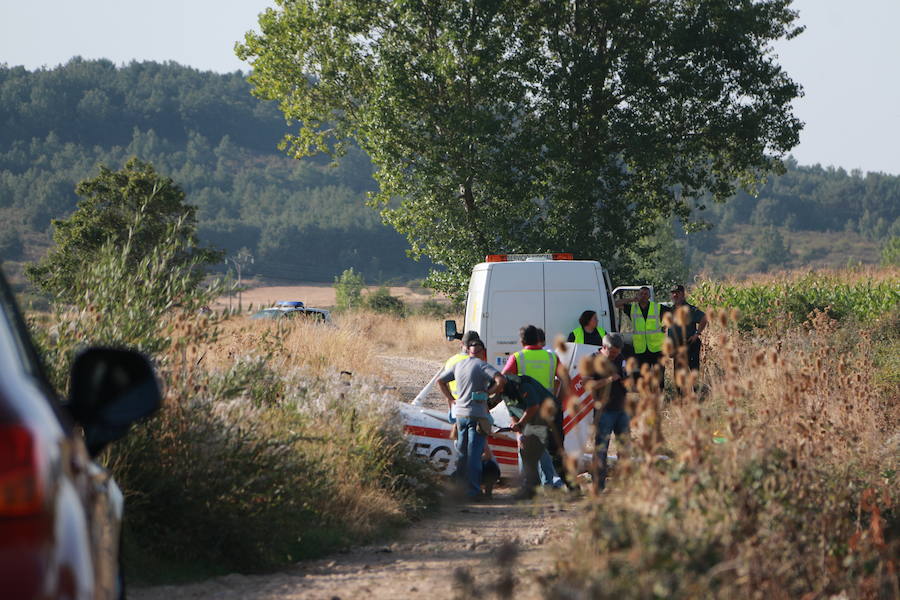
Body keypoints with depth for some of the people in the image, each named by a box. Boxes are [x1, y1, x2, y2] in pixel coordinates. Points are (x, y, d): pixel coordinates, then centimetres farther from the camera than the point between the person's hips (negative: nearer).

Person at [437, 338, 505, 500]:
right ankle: (473, 491, -7)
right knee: (474, 454, -5)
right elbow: (500, 380, -22)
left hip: (460, 413, 6)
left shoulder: (458, 365, 10)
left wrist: (450, 399, 21)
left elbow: (440, 380, 21)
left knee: (462, 452, 19)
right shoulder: (481, 365, -9)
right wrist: (489, 392, -7)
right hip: (477, 415, -6)